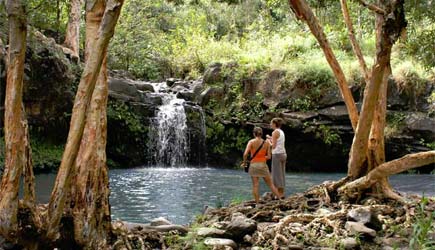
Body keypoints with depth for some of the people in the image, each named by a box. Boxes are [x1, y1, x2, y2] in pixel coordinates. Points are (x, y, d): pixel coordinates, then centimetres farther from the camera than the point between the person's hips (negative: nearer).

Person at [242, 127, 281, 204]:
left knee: (255, 185, 3)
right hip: (263, 165, 2)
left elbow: (245, 154, -16)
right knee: (271, 184, 11)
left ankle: (257, 203, 4)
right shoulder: (266, 143, 1)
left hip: (253, 165, -2)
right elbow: (269, 157, 1)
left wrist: (244, 162, -1)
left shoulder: (251, 142, -6)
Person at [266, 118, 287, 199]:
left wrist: (268, 140, 2)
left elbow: (273, 146, -16)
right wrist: (271, 139, 21)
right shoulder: (281, 132, 15)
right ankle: (282, 194, 12)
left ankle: (279, 195, -5)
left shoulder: (275, 132, -12)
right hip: (283, 154, 9)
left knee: (277, 175, -5)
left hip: (277, 155, -9)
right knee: (281, 175, 11)